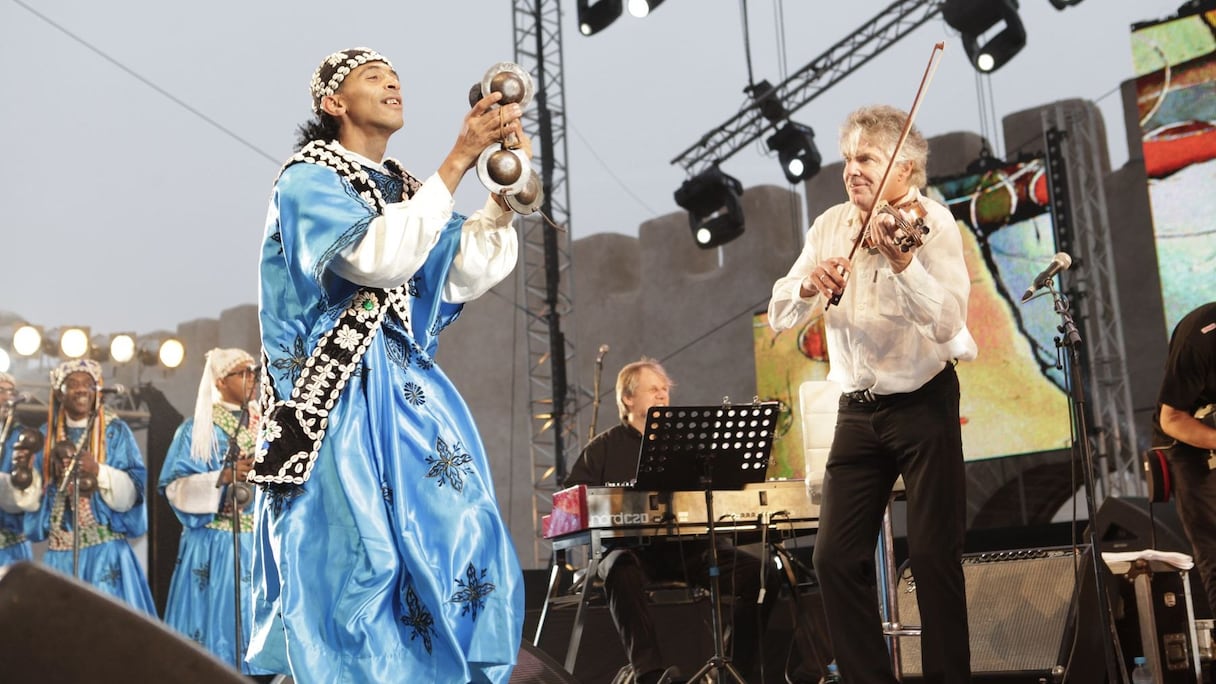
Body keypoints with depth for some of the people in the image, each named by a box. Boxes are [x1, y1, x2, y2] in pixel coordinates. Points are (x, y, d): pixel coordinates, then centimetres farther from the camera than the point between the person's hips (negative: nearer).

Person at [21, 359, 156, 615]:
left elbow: (131, 492, -7)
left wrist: (99, 471, -22)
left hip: (104, 549, -3)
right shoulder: (47, 435, 10)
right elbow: (31, 494, 7)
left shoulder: (116, 431, 1)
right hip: (59, 551, 3)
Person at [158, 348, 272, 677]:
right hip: (214, 546, -4)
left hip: (261, 543, 4)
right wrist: (223, 477, -19)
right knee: (217, 620, -4)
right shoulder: (198, 430, -1)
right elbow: (175, 487, -8)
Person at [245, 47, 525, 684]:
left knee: (451, 547, -1)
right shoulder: (308, 181, -2)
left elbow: (465, 275, 9)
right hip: (344, 402, -7)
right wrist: (458, 159, -21)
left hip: (411, 394, 7)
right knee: (361, 559, -10)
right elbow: (378, 258, -20)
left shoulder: (405, 190, 19)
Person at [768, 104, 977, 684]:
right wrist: (808, 284, -19)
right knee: (836, 557, 1)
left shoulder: (932, 223, -9)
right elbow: (779, 316, 2)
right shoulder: (830, 226, 6)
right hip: (858, 412, 5)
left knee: (934, 555, -4)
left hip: (923, 404, -4)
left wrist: (899, 260, -38)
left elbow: (947, 322, -24)